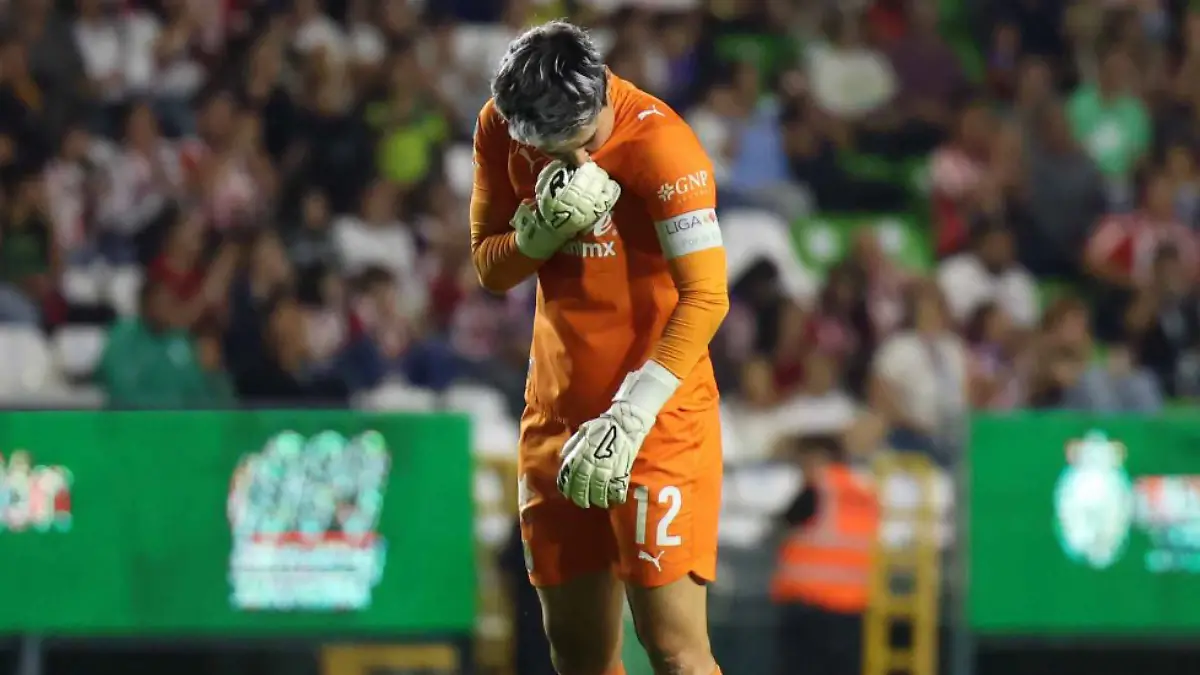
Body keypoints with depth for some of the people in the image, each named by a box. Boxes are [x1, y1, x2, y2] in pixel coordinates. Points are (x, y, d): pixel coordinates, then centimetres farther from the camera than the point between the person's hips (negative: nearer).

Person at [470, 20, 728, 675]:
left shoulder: (659, 143, -19)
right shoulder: (499, 130, 0)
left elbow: (705, 297, -23)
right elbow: (489, 268, 5)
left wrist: (629, 418, -29)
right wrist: (546, 227, -17)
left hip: (658, 417, -6)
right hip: (556, 412, 6)